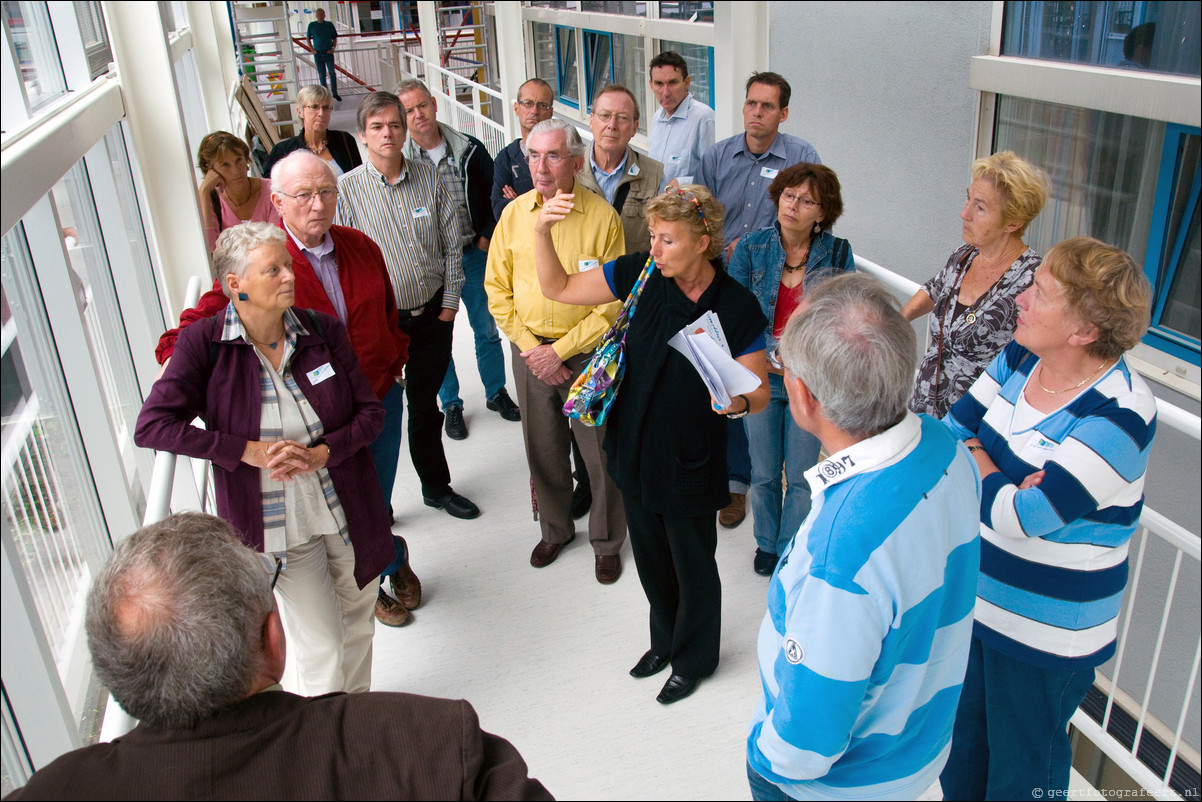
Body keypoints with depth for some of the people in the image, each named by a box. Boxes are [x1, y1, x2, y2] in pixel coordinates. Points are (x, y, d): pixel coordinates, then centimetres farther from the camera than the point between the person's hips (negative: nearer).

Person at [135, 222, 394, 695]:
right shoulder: (205, 344, -13)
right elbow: (151, 426, -17)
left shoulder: (323, 331, -6)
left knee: (358, 625, 20)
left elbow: (371, 412, -2)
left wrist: (320, 453, -19)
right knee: (322, 640, 3)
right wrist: (248, 451, -21)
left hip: (349, 510, 4)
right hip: (278, 526, -3)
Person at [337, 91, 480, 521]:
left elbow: (451, 245, 6)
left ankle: (437, 487, 37)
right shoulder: (346, 189, -9)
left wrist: (449, 304, 2)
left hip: (432, 315, 3)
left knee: (425, 406, 19)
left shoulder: (428, 177, 1)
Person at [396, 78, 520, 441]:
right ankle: (451, 405, 28)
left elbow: (496, 194, 4)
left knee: (487, 329, 13)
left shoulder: (470, 150, -5)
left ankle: (496, 393, 34)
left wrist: (488, 236, -3)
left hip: (474, 254, 1)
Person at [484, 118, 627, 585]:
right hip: (529, 352, 4)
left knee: (601, 453, 6)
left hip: (587, 352, -3)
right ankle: (554, 529, 39)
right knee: (542, 450, 17)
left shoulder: (602, 217, -12)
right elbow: (497, 288, 5)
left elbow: (611, 302, -12)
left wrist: (560, 350, -14)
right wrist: (529, 348, -6)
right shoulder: (514, 214, 0)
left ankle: (607, 542, 28)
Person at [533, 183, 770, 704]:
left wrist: (737, 402, -34)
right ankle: (665, 640, 51)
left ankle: (693, 659, 44)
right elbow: (557, 289, -2)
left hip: (691, 461, -4)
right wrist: (543, 231, -18)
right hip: (635, 448, 5)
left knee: (692, 564, 16)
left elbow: (760, 393, -11)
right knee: (651, 557, 24)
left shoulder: (737, 308, -19)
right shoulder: (640, 275, -10)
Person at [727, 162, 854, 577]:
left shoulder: (837, 253, -5)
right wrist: (767, 355, -16)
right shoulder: (751, 248, -5)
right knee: (764, 473, 14)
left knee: (801, 476, 8)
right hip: (761, 376, 1)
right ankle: (766, 544, 39)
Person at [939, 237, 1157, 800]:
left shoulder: (1119, 415, -27)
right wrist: (999, 477, -19)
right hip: (973, 595, 7)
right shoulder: (1020, 359, -5)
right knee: (961, 747, 27)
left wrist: (974, 459, -13)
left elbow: (1023, 518, -30)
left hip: (1044, 633, -6)